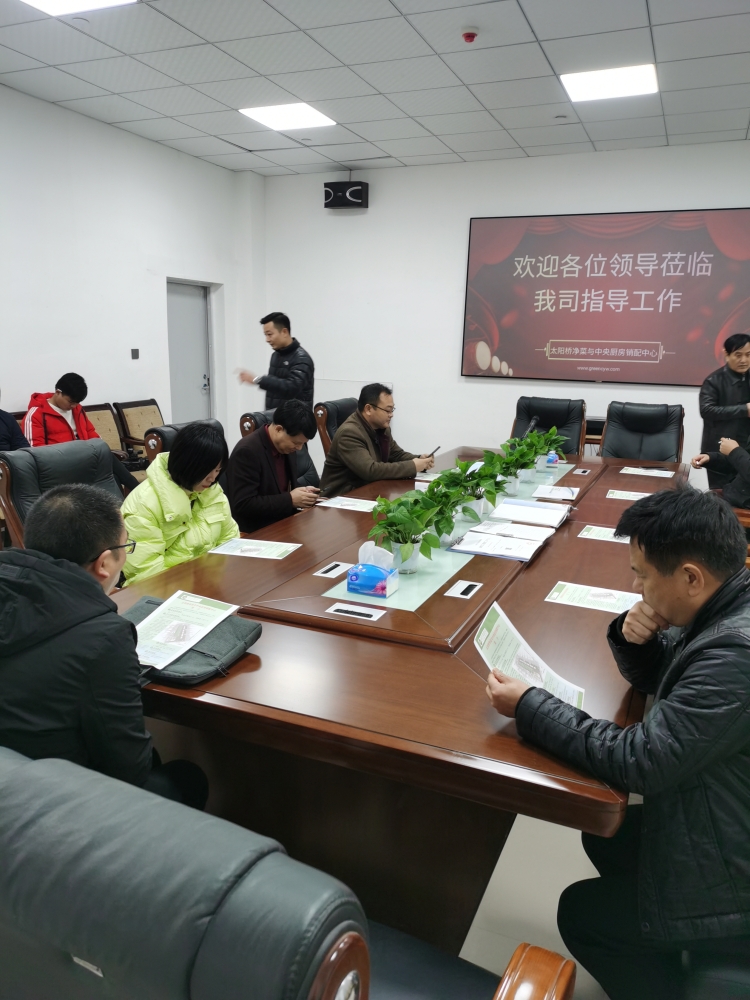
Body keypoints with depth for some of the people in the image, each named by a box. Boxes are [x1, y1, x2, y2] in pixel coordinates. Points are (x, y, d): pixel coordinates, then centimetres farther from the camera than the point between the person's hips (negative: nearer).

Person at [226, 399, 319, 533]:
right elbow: (243, 505, -22)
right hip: (256, 532, -7)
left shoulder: (287, 445, 5)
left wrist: (301, 492, -2)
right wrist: (290, 499, -20)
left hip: (283, 522, 8)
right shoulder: (247, 451, -19)